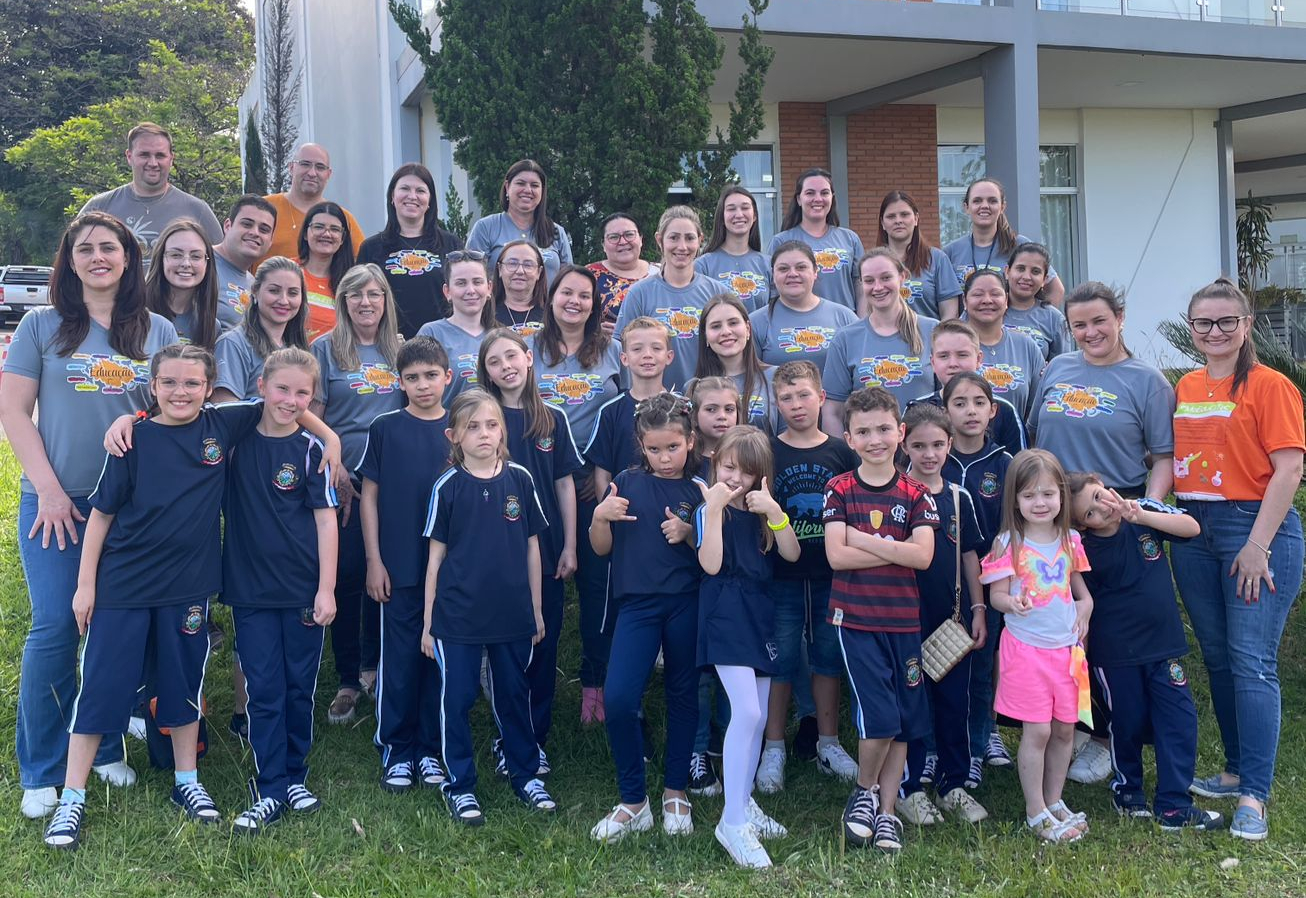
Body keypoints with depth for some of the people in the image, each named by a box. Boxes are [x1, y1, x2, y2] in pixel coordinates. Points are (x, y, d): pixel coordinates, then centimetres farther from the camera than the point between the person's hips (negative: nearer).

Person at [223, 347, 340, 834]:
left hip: (304, 589, -1)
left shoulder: (311, 449, -4)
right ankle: (270, 790, 10)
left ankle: (295, 777, 24)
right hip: (251, 589, 1)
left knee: (300, 687, 10)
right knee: (264, 690, 3)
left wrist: (326, 589, -8)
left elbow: (325, 519, -4)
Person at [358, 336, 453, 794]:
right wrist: (374, 561, -3)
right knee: (398, 661, 4)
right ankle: (397, 751, 17)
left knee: (440, 659, 8)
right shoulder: (385, 428, 0)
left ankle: (430, 749, 20)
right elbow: (369, 495, 2)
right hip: (399, 567, -1)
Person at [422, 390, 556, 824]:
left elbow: (531, 546, 6)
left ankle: (525, 774, 30)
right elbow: (436, 554, -1)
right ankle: (459, 785, 20)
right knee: (457, 699, 6)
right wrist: (428, 621, 0)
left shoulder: (520, 479, 0)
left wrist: (536, 610, 8)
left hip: (512, 613, 2)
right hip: (458, 615, -2)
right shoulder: (448, 487, -5)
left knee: (514, 695, 14)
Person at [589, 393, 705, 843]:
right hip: (637, 603, 0)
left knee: (682, 696, 11)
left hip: (685, 604, 0)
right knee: (618, 697, -13)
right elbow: (602, 548, 7)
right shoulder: (627, 484, 4)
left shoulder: (698, 492, 3)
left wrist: (688, 534, -13)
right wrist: (601, 517, -12)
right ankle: (633, 802, 3)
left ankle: (676, 792, 28)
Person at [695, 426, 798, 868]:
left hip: (759, 614, 7)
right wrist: (714, 509, -23)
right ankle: (732, 822, -14)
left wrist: (775, 511, -16)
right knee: (747, 712, -19)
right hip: (725, 615, -6)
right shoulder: (708, 509, -4)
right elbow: (711, 564, -18)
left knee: (757, 717, 12)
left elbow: (791, 554, -3)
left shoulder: (762, 510, 10)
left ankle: (744, 803, 27)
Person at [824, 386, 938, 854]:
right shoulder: (840, 490, -1)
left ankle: (886, 811, 21)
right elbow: (836, 556, -12)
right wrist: (896, 549, -12)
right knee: (880, 718, -11)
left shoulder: (915, 493, 3)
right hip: (855, 618, -3)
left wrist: (864, 540, -14)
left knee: (904, 723, 7)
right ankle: (864, 792, 15)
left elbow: (922, 556, -10)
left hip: (903, 618, 3)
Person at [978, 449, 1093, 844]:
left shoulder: (1070, 541, 6)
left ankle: (1054, 801, 27)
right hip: (1026, 648, -5)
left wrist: (1084, 608, -2)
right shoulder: (1008, 544, -8)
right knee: (1037, 731, -2)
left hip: (1067, 647, 5)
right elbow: (996, 594, -7)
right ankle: (1036, 812, 10)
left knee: (1065, 728, 11)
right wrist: (1012, 604, -29)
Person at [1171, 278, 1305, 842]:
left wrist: (1257, 545, -17)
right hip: (1193, 530, 6)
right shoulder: (1185, 387, 12)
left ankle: (1253, 797, -4)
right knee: (1218, 659, 13)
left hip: (1254, 526, -6)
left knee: (1252, 663, -8)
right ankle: (1236, 770, 27)